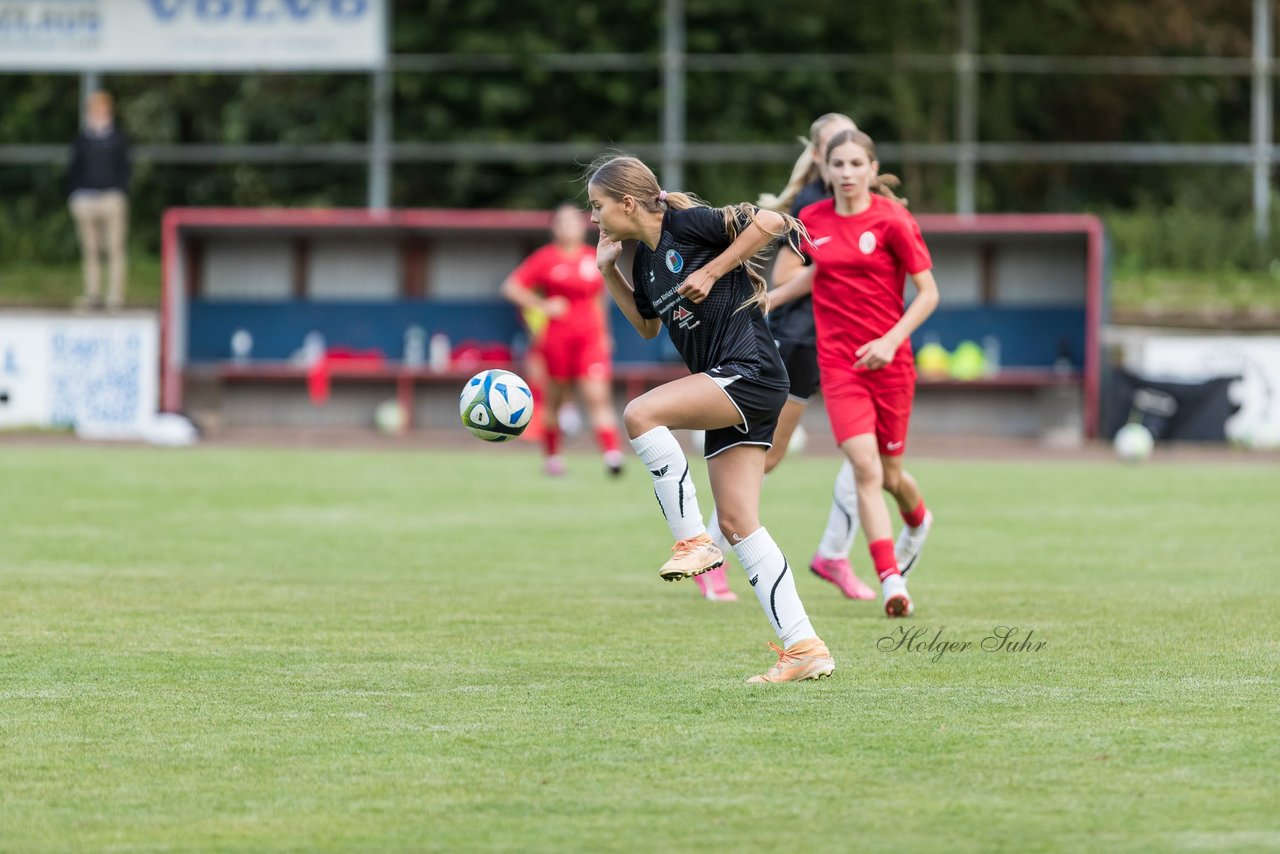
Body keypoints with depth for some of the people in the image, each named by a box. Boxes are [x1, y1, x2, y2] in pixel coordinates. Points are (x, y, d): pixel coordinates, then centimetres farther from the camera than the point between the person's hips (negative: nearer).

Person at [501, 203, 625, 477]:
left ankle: (612, 454, -23)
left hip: (589, 338, 1)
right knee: (554, 400, 6)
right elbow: (511, 287, -1)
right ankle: (552, 456, 22)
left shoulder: (594, 257, 10)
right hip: (556, 338, -1)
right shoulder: (545, 258, 0)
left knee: (598, 395, -13)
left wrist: (603, 334, 20)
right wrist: (542, 306, -9)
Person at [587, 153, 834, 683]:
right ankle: (803, 647, 2)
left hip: (749, 372, -9)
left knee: (640, 415, -25)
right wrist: (608, 272, 19)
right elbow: (648, 325, 31)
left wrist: (712, 272, -15)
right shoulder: (644, 260, 16)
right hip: (729, 394, 9)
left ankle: (692, 540, -15)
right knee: (738, 524, 2)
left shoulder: (688, 224, -8)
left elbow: (770, 222, -16)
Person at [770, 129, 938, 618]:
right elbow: (788, 278, 23)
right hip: (838, 363, 2)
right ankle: (892, 581, -16)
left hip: (888, 360, -2)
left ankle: (917, 520, 48)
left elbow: (928, 292, -7)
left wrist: (892, 340, -17)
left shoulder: (892, 222, -8)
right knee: (865, 467, -15)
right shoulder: (811, 221, 3)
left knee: (889, 475, 11)